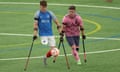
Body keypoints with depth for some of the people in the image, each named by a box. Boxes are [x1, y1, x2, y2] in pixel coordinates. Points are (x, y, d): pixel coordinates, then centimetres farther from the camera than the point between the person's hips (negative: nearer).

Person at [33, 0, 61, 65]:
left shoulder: (50, 13, 3)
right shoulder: (37, 14, -2)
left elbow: (56, 22, 7)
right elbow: (35, 24, -6)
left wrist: (60, 31, -1)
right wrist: (35, 34, -13)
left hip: (50, 33, 3)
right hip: (42, 34, -3)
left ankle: (45, 57, 23)